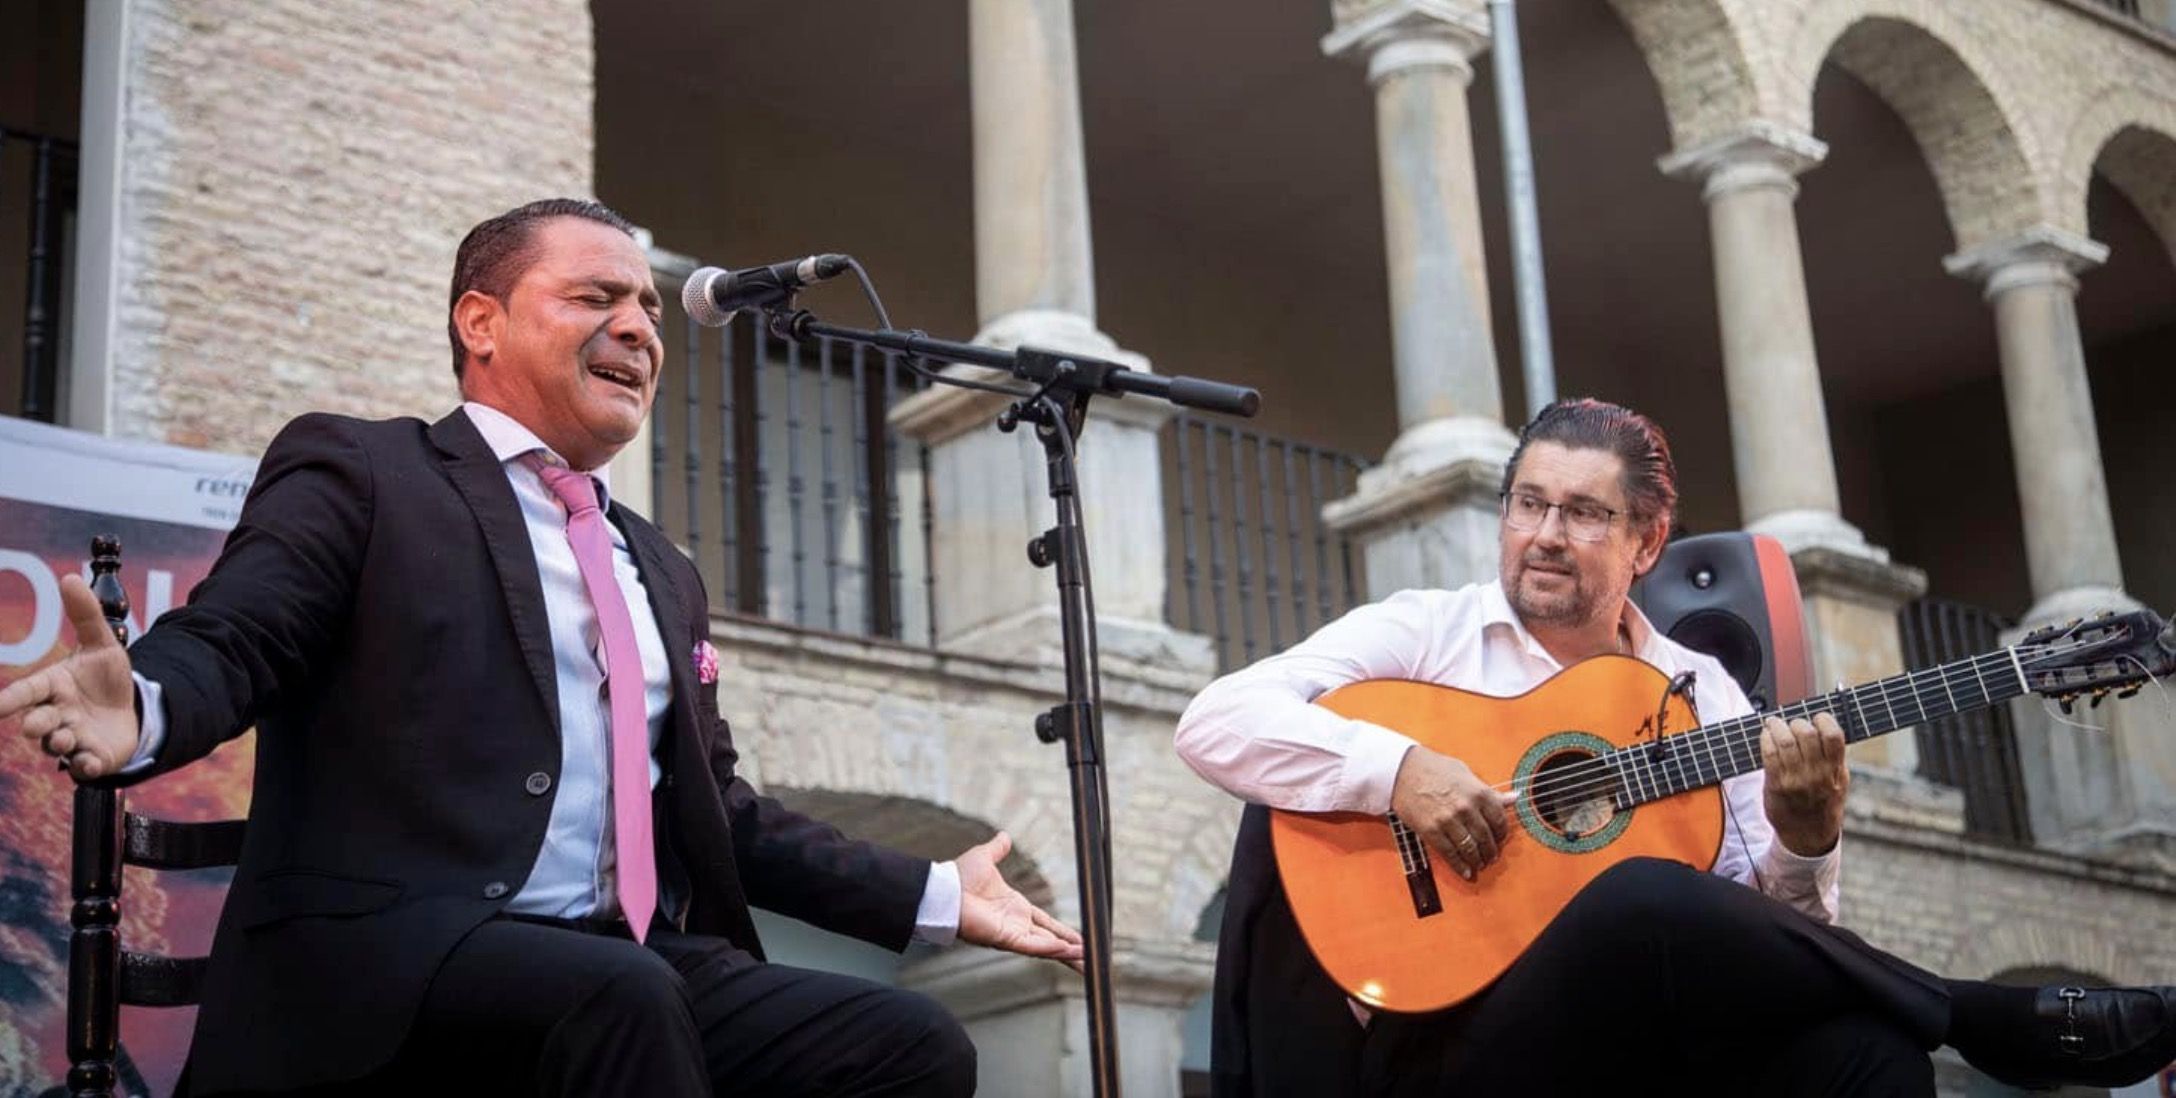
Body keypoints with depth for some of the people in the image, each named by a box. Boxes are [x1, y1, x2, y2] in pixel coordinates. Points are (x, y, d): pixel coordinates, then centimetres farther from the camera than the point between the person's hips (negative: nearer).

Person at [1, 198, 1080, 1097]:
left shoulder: (663, 572, 27)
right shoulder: (358, 472, 8)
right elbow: (230, 643, -6)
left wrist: (934, 895, 23)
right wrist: (141, 708, -31)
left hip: (637, 973, 7)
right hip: (391, 951, -6)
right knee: (625, 996, -37)